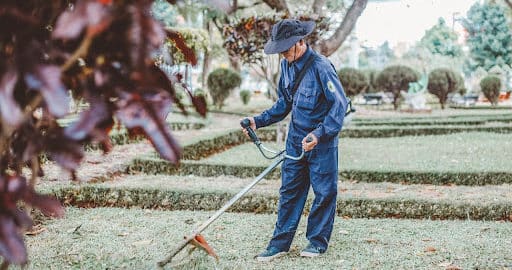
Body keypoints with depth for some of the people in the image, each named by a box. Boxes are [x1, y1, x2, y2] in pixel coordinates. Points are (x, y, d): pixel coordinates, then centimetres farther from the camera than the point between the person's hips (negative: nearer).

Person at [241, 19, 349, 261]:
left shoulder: (321, 67, -19)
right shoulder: (287, 65, 4)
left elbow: (340, 104, -20)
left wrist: (319, 134, -28)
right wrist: (259, 121, 3)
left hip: (322, 142, -7)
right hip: (295, 139, 7)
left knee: (324, 192, 4)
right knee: (289, 191, 7)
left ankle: (318, 241, 18)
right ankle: (280, 242, 12)